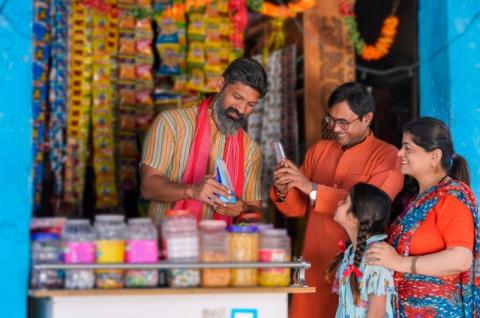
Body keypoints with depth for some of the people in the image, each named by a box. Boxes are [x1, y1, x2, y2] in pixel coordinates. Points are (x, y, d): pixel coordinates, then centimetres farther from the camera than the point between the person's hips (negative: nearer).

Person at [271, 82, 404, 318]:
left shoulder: (387, 156, -5)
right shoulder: (318, 150, 12)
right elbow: (299, 208, 13)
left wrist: (312, 188, -22)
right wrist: (284, 191, -10)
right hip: (314, 265, 4)